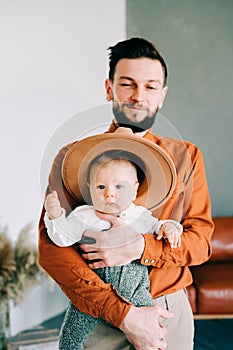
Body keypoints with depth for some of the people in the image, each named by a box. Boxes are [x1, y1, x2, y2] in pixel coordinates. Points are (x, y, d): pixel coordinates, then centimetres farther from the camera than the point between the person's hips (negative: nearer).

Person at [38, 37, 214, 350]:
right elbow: (51, 248, -11)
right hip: (99, 316, -2)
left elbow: (200, 241, -2)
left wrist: (140, 247, -22)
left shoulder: (186, 157, 2)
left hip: (171, 312, 2)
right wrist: (124, 314, -19)